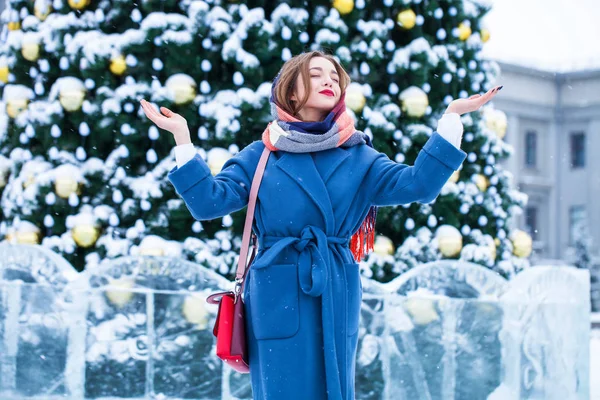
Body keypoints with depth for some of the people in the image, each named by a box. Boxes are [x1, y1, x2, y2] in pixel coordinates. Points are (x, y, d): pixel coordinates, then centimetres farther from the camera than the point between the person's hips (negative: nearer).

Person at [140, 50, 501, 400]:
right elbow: (211, 200, -3)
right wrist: (183, 138, -11)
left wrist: (452, 117, -10)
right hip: (278, 294, -2)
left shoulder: (358, 157, 9)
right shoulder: (262, 155, 5)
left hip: (337, 295, 2)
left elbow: (417, 184, -4)